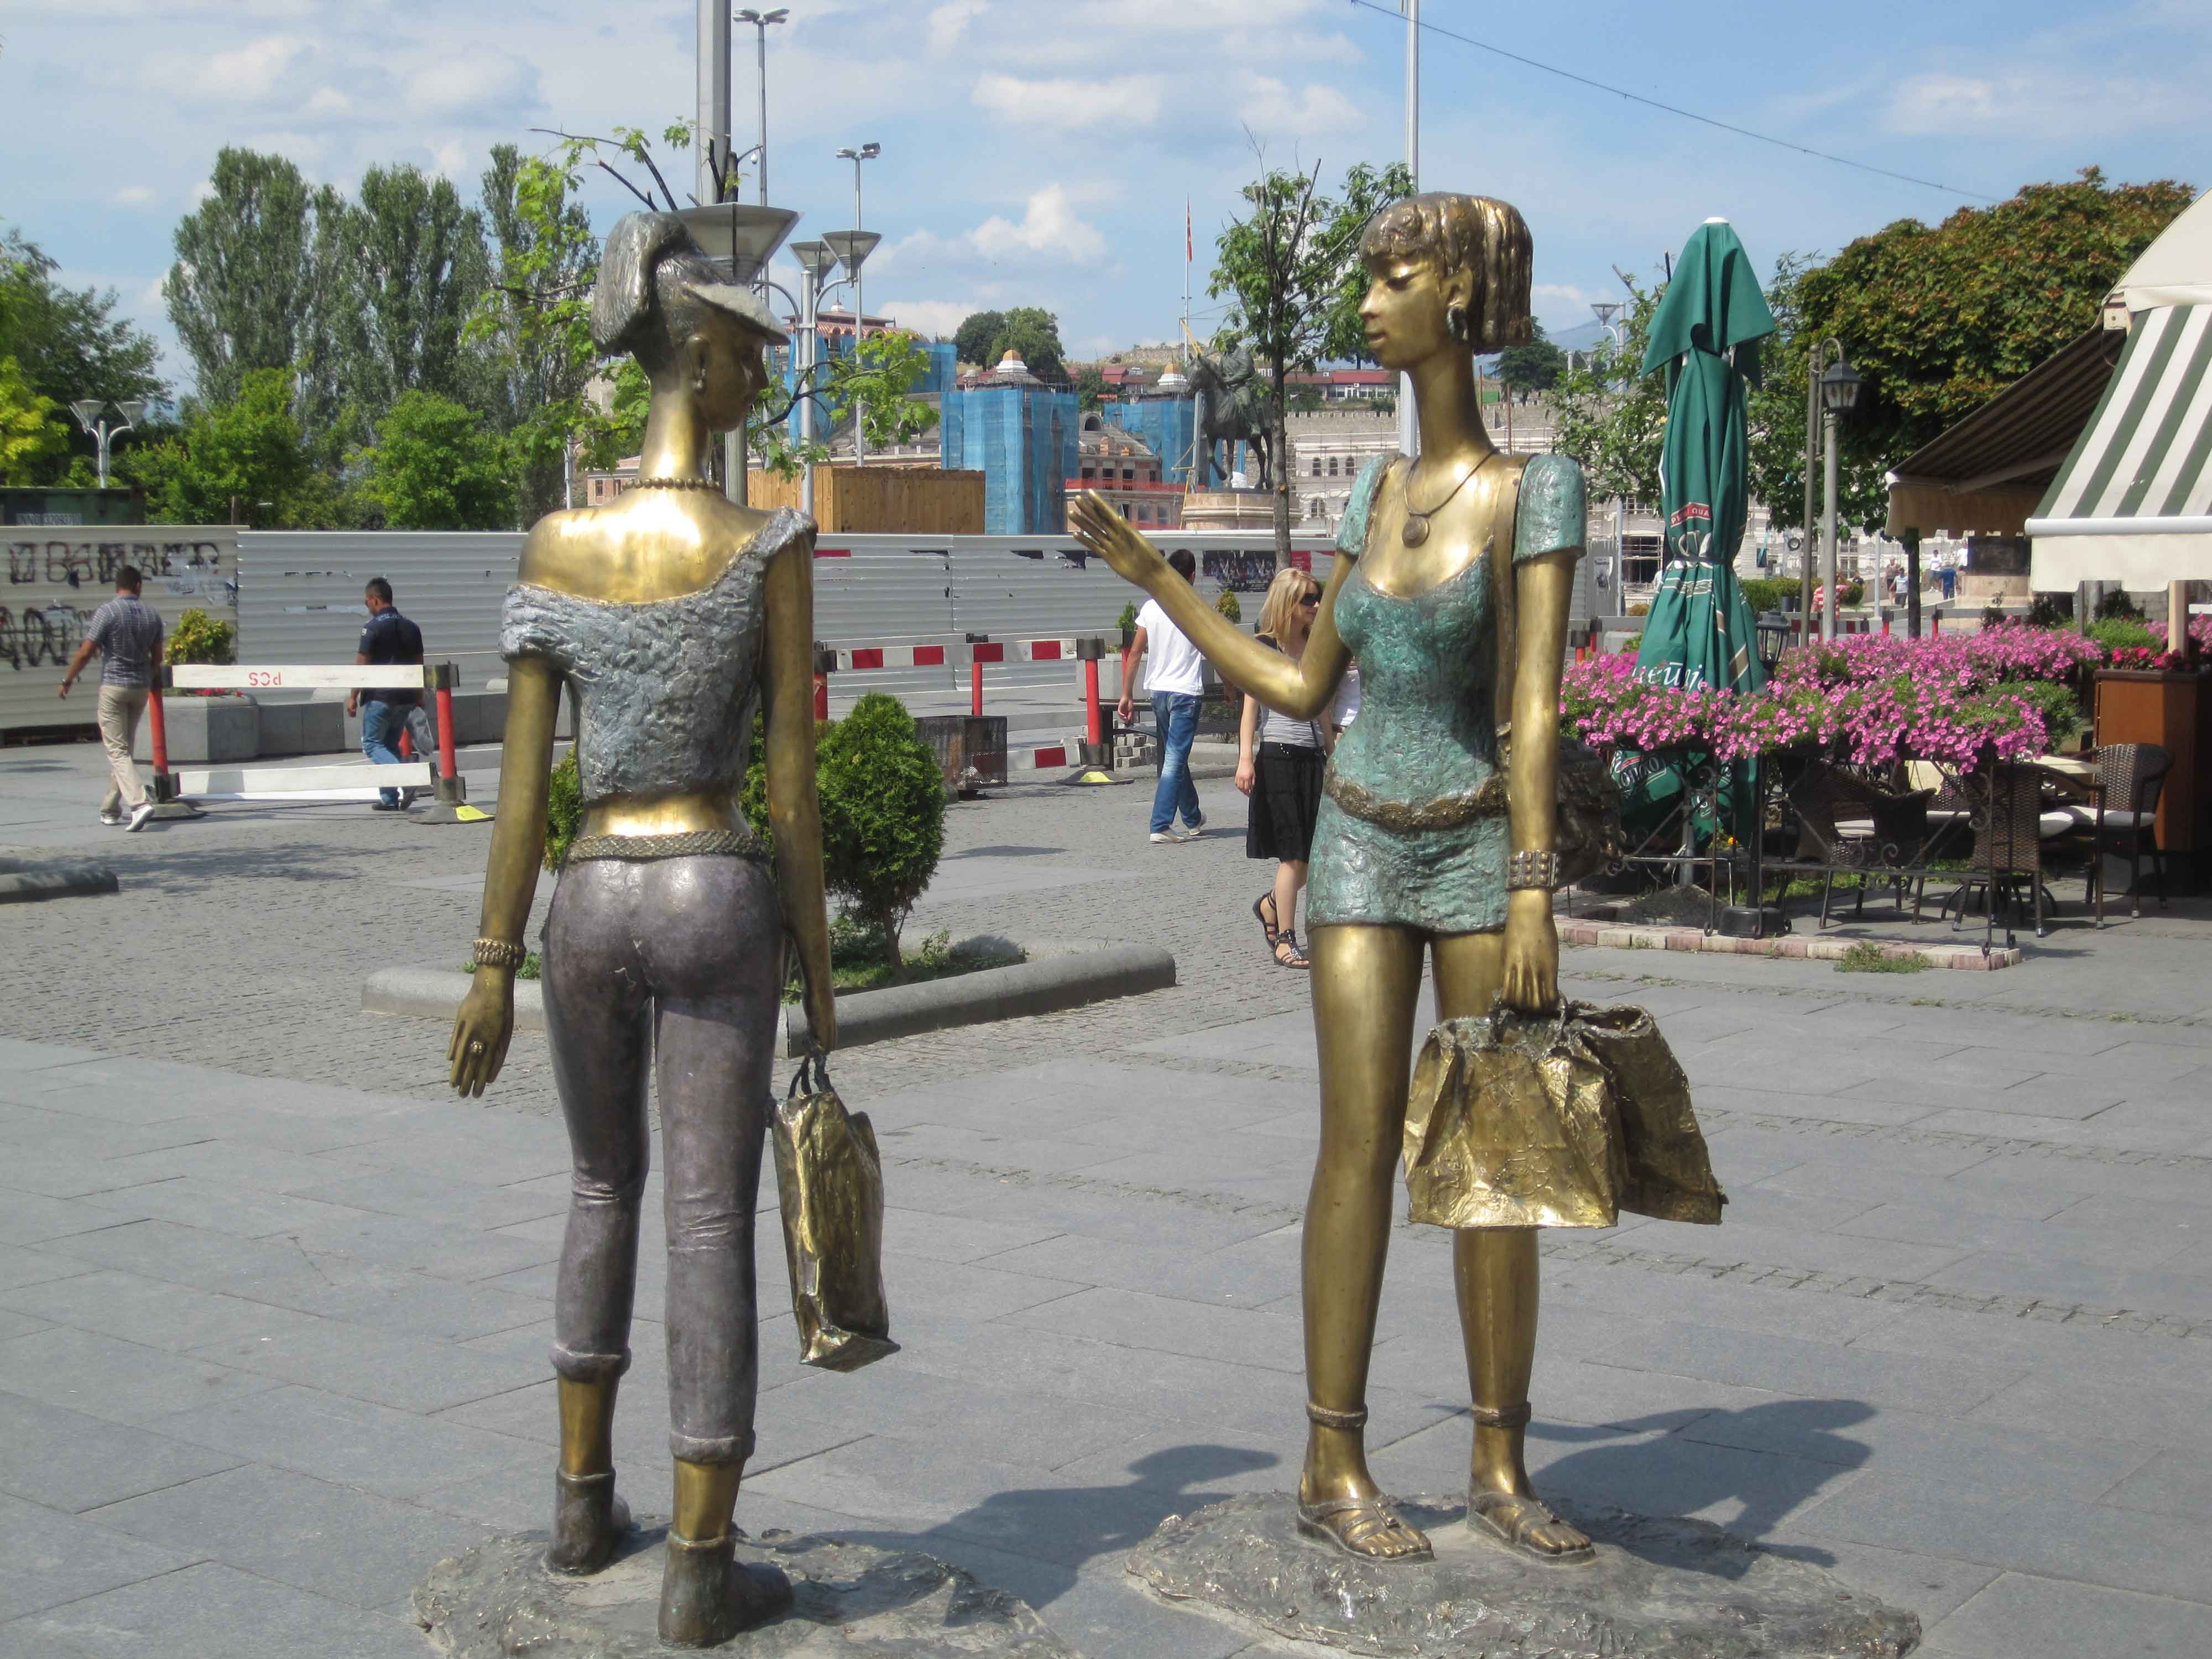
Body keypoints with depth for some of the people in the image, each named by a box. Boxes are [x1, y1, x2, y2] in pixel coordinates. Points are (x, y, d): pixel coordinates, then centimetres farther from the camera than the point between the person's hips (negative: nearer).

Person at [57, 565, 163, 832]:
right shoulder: (152, 614, 4)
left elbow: (86, 652, -12)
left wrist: (67, 680, 2)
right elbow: (157, 657, 11)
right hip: (141, 688, 5)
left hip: (113, 687, -5)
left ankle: (139, 803, -25)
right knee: (124, 748, 14)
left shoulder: (108, 612, -12)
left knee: (118, 751, -7)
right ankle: (111, 811, 20)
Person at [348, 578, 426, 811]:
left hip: (380, 696, -6)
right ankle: (389, 799, 13)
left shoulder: (374, 627, -10)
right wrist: (419, 697, 21)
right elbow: (419, 665, 14)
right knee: (391, 745, 16)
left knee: (372, 743, 2)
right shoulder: (411, 627, 10)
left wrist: (353, 696, -5)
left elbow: (362, 665, -11)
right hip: (405, 697, 6)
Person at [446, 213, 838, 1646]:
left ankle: (584, 1503, 32)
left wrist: (495, 964, 6)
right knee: (712, 1224, 2)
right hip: (720, 898, -3)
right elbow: (793, 785, -8)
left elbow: (524, 777, 0)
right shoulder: (768, 550, -9)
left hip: (591, 900, 4)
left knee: (605, 1190, 23)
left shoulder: (556, 547, 0)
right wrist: (819, 968, 1)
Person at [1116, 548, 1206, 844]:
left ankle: (1193, 820, 33)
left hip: (1158, 690, 5)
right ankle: (1160, 827, -14)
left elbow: (1135, 653, 2)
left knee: (1174, 757, 18)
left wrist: (1127, 695, 7)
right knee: (1175, 761, -6)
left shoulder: (1151, 607, 2)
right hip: (1187, 692, -5)